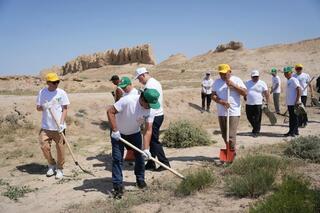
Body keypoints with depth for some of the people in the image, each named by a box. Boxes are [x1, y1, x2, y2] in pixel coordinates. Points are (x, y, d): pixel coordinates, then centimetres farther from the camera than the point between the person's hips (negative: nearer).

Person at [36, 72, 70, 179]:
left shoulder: (61, 93, -3)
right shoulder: (42, 92, 2)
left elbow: (65, 109, -2)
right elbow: (38, 108, 8)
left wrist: (61, 123, -13)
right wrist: (43, 107, -16)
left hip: (58, 127, -2)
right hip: (45, 127, 2)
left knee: (60, 148, 1)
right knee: (44, 147, 1)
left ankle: (59, 169, 20)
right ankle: (52, 165, 26)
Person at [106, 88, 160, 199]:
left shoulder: (150, 111, -22)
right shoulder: (128, 100, -35)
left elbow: (148, 130, -21)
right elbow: (110, 111, -30)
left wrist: (146, 149, -29)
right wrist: (115, 130, -30)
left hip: (134, 133, 4)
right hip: (118, 133, -4)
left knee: (139, 156, 8)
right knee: (117, 159, -6)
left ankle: (140, 179, 31)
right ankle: (118, 186, 2)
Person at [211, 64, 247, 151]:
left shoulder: (236, 80, 0)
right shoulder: (217, 82, 10)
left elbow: (245, 93, -7)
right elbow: (213, 95, 3)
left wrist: (233, 85, -16)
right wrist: (221, 101, -14)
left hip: (234, 113, -4)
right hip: (221, 113, 4)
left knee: (231, 135, -10)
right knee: (224, 135, 11)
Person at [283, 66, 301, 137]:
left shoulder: (294, 80, -13)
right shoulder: (288, 80, 16)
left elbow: (299, 89, -21)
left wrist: (297, 100, -26)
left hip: (294, 103, -10)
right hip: (289, 102, 10)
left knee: (294, 117, -5)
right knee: (291, 117, 14)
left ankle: (292, 132, -2)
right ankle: (295, 131, 22)